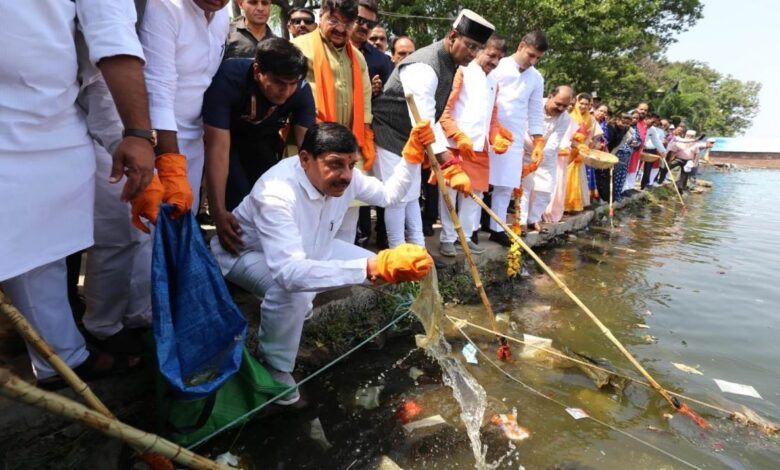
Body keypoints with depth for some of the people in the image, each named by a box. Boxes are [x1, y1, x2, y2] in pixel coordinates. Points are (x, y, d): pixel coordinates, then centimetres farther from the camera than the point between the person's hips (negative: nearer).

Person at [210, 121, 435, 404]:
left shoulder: (343, 177, -19)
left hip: (305, 246, 7)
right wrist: (373, 266, -64)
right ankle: (274, 366, -8)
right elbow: (290, 271, -55)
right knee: (291, 287, -40)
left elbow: (389, 194, -1)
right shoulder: (276, 193, -42)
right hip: (245, 252, -7)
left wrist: (412, 155, -19)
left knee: (377, 267, -3)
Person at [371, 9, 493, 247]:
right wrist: (451, 166, -41)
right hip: (389, 137, -10)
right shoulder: (424, 66, -27)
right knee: (397, 197, -5)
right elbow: (424, 122, -36)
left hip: (410, 139, 10)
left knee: (412, 196, 14)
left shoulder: (449, 64, 4)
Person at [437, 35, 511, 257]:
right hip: (455, 145, -7)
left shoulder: (493, 83, 19)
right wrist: (460, 137, -17)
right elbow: (445, 111, -9)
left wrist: (497, 137, 2)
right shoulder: (463, 73, -2)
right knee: (450, 192, -1)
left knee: (475, 193, 9)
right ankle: (447, 238, 9)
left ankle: (465, 235, 20)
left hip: (480, 148, 7)